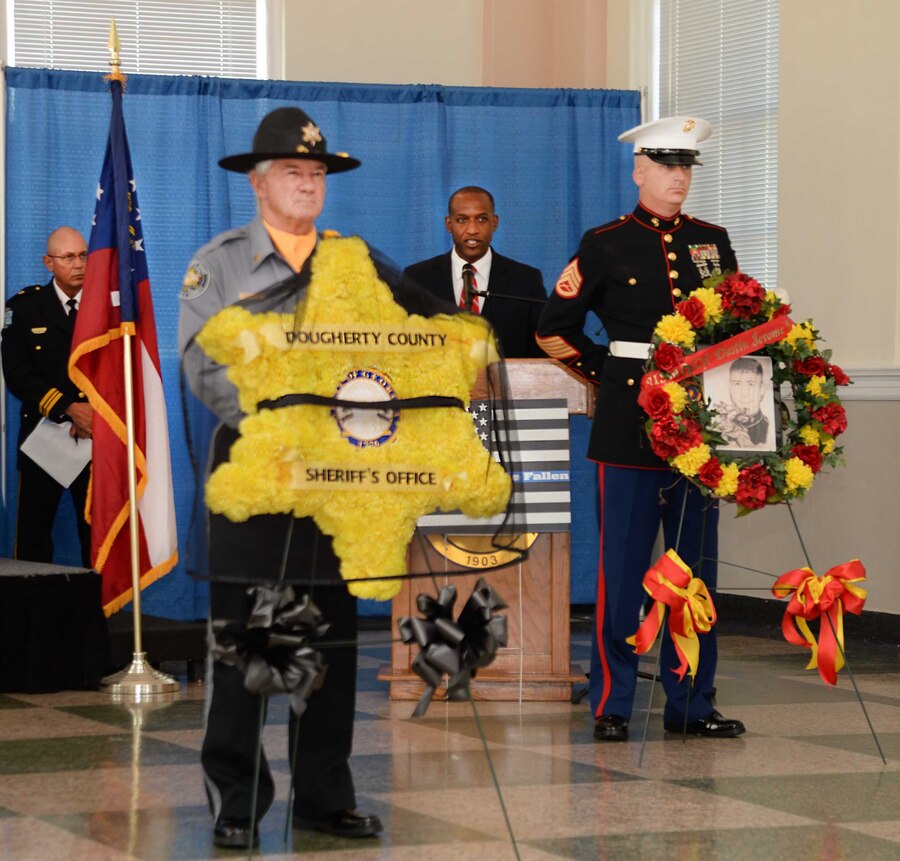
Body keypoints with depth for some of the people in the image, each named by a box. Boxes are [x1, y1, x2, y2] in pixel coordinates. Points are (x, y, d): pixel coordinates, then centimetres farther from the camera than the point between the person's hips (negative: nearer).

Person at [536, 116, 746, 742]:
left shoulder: (712, 241, 13)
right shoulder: (606, 244, 2)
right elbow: (554, 329, 7)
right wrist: (608, 375, 2)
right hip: (631, 425, -4)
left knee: (697, 566, 6)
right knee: (622, 567, -3)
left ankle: (691, 703, 13)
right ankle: (612, 704, 4)